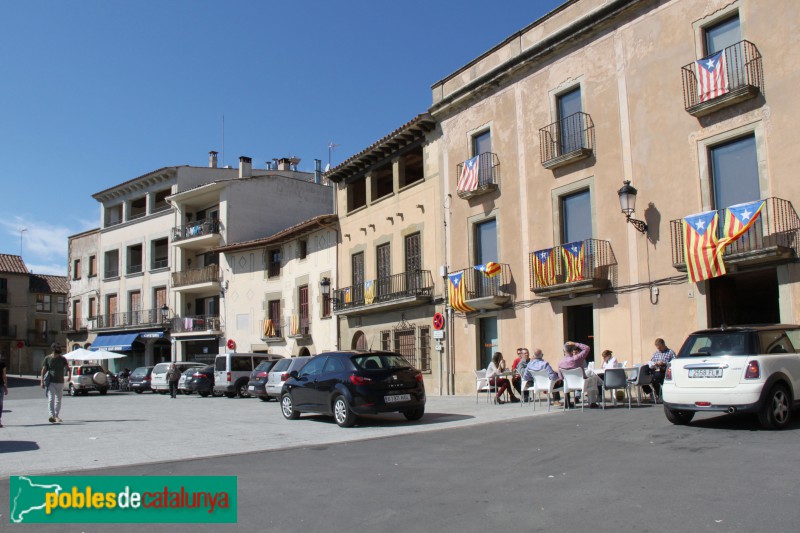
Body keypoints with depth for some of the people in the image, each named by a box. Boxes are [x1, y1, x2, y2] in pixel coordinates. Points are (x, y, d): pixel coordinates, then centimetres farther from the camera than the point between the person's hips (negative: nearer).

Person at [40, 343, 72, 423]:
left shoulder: (63, 359, 6)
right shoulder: (47, 359, 0)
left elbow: (68, 368, 1)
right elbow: (43, 370, 1)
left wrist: (69, 375, -18)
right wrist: (42, 381, -5)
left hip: (60, 382, 3)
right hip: (50, 382, -3)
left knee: (58, 400, 10)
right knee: (51, 399, -13)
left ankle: (56, 416, 22)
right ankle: (52, 416, -22)